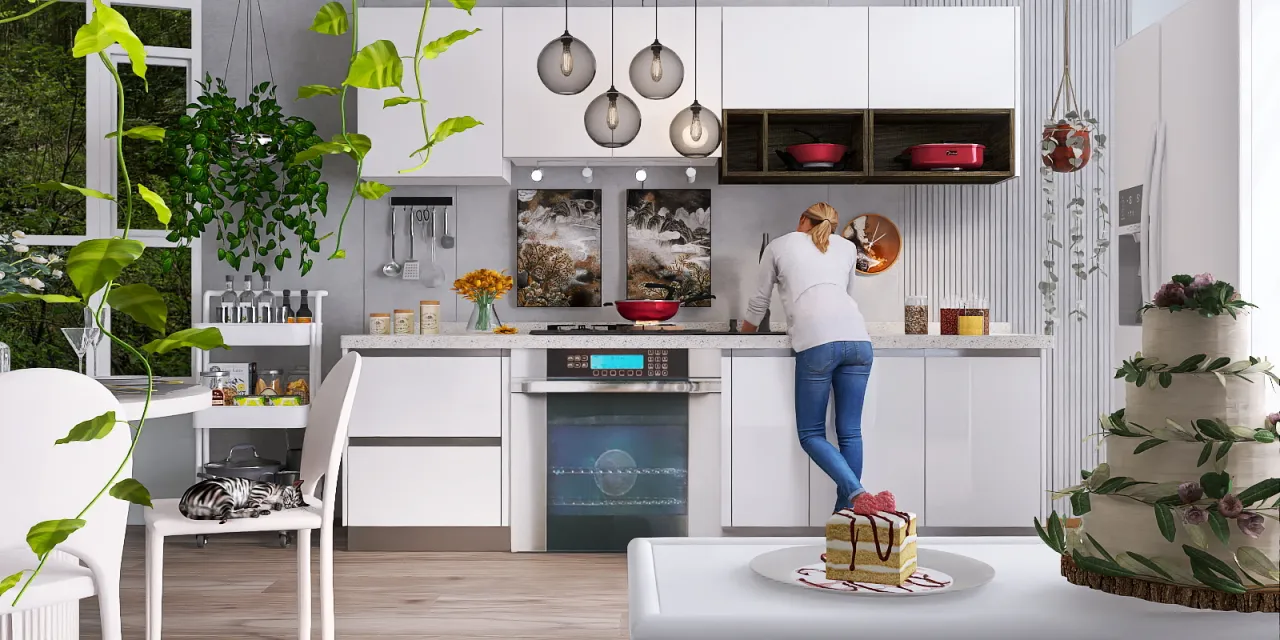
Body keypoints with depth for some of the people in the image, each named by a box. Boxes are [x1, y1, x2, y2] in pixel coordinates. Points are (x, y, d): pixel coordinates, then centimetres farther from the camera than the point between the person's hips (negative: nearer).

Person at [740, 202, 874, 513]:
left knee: (811, 434, 4)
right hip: (857, 337, 4)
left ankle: (856, 493, -17)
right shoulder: (847, 247, 28)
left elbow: (760, 301, 28)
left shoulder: (778, 246, 21)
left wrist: (745, 334, 45)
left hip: (816, 342, -3)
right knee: (850, 432, 8)